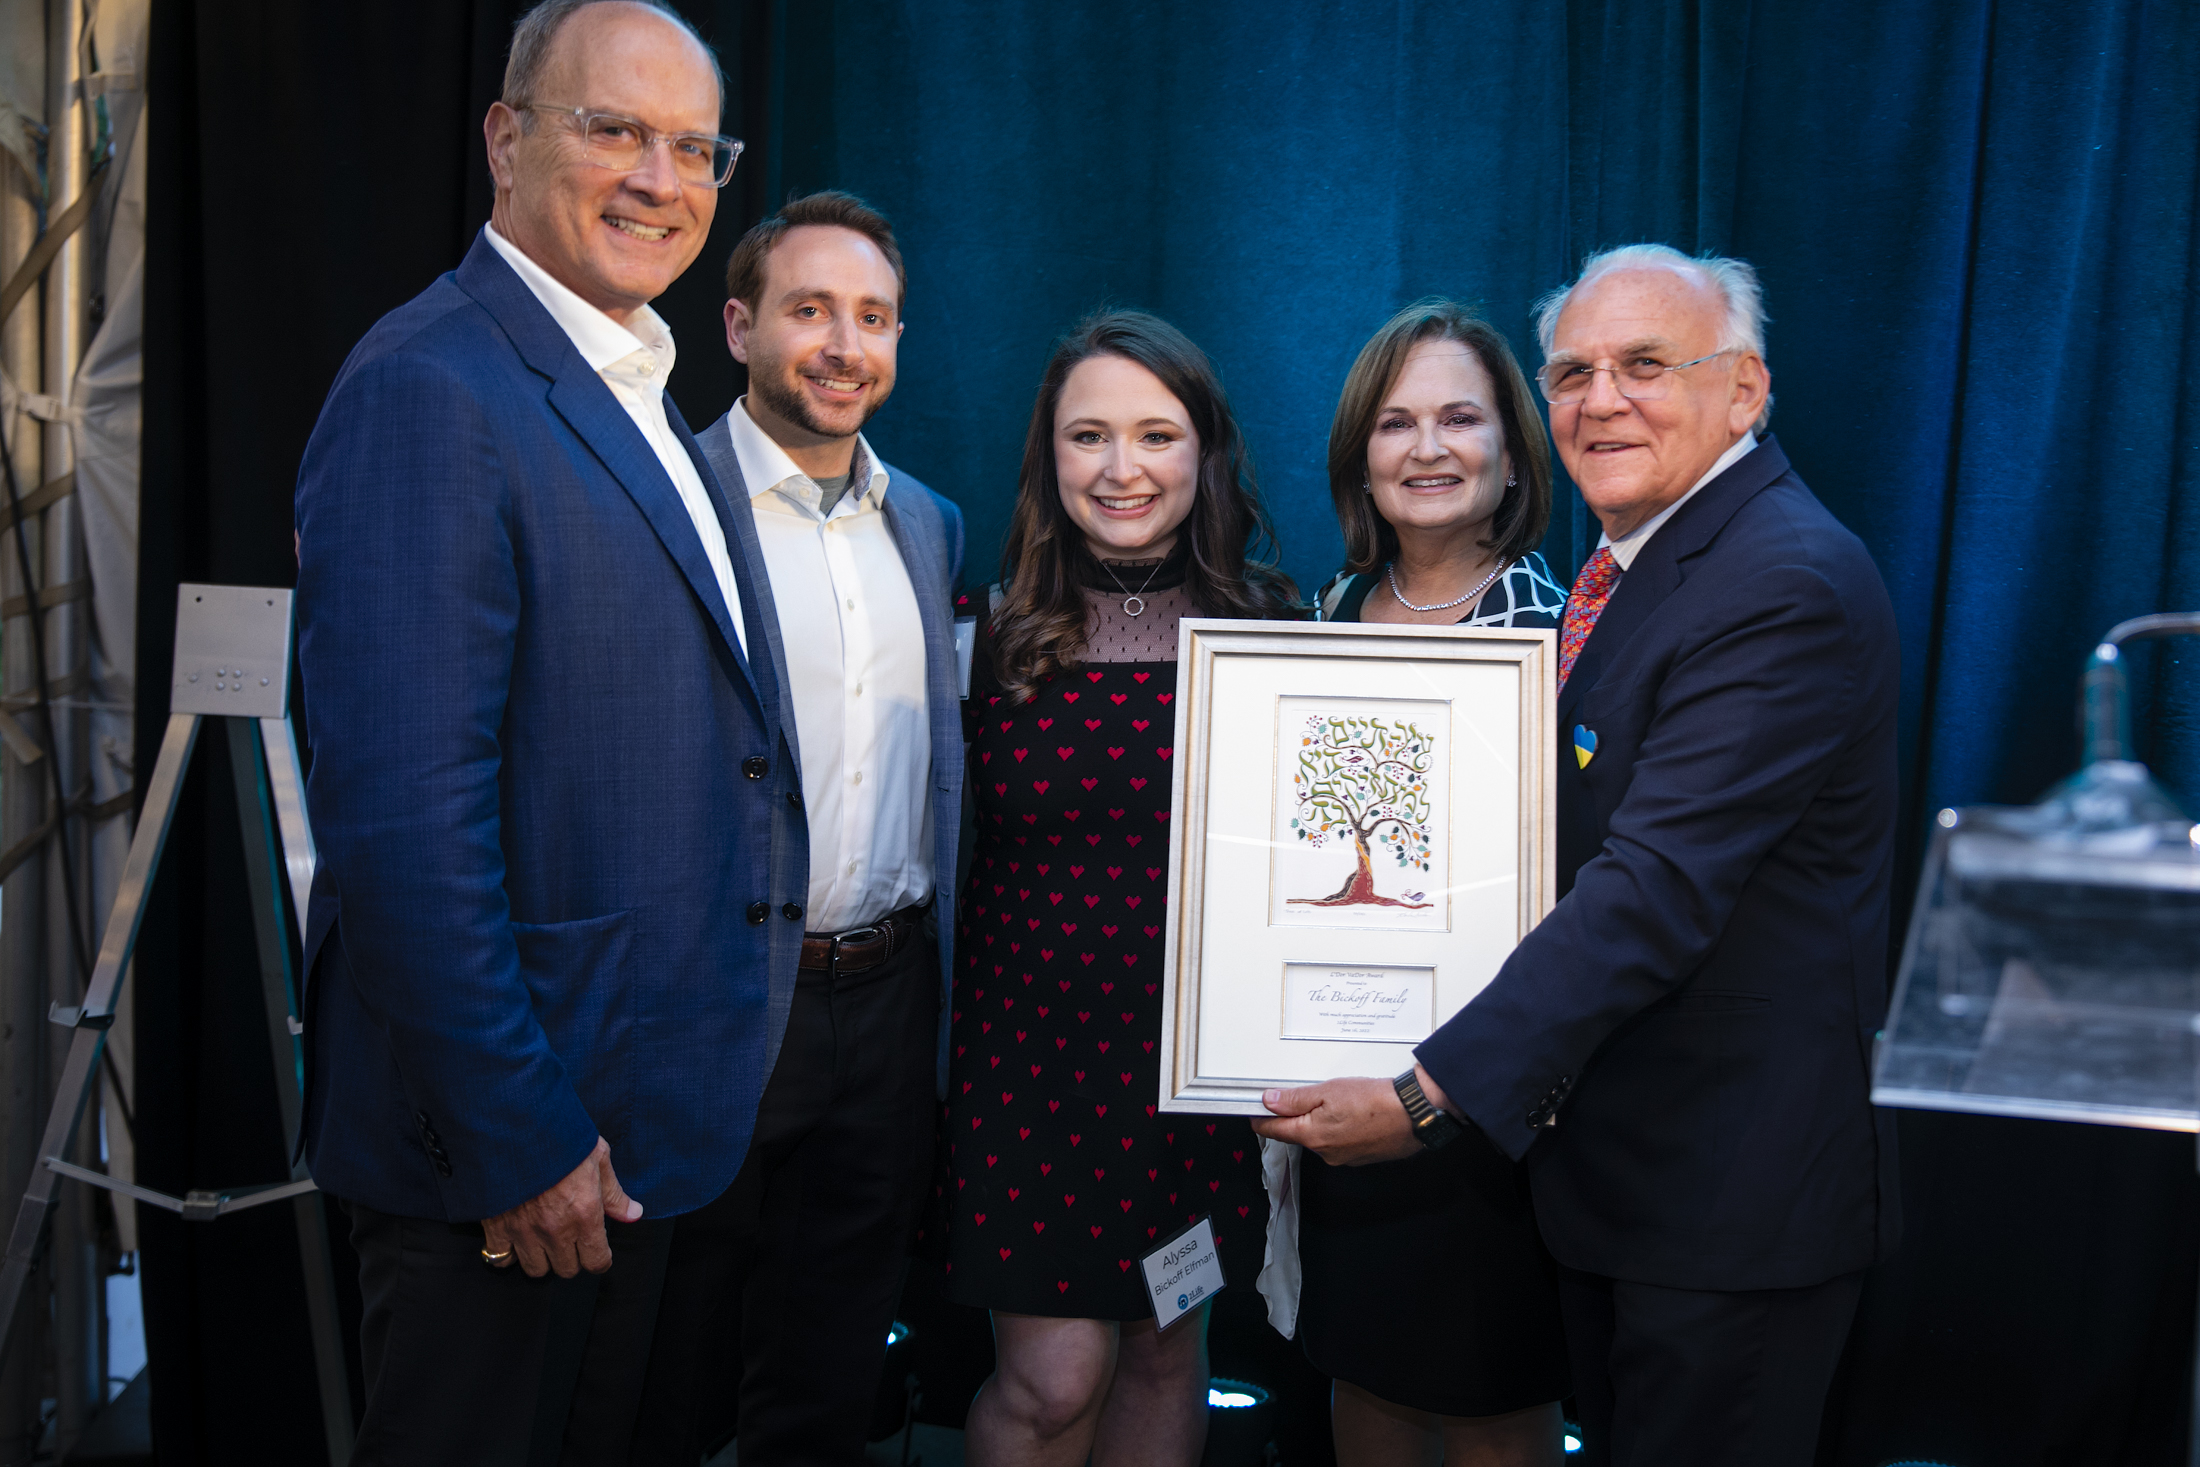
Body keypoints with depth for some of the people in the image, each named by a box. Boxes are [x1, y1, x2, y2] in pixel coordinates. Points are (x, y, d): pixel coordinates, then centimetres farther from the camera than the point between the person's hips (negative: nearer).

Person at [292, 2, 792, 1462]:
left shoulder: (645, 408, 13)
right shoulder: (430, 390, -17)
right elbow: (402, 816, -24)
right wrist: (515, 1136, -22)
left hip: (650, 1121, 9)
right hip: (508, 1140, -9)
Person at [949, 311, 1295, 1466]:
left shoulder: (1267, 631, -1)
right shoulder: (1000, 637, -2)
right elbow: (955, 855, 2)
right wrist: (942, 1053, -1)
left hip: (1203, 1055, 1)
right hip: (1034, 1045, -1)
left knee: (1165, 1352, 14)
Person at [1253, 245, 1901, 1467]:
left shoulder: (1788, 587, -22)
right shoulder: (1626, 563, 10)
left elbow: (1657, 888, -29)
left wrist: (1434, 1096, -32)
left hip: (1733, 1188, -9)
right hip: (1610, 1159, 9)